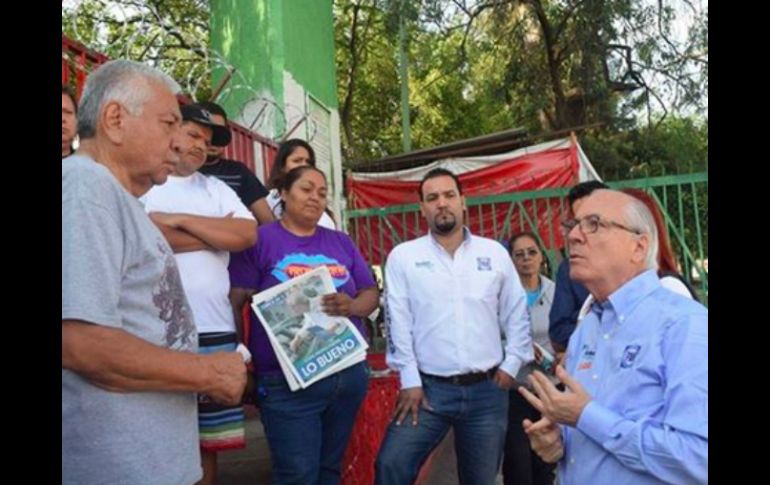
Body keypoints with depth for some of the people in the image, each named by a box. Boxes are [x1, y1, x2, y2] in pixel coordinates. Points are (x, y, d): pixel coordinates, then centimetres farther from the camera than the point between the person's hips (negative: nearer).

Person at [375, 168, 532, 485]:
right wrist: (410, 380, -8)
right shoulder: (403, 256, -1)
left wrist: (512, 364, 3)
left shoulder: (495, 252, 5)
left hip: (487, 390, 2)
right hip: (429, 388, -1)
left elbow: (517, 314, 10)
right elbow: (398, 321, -4)